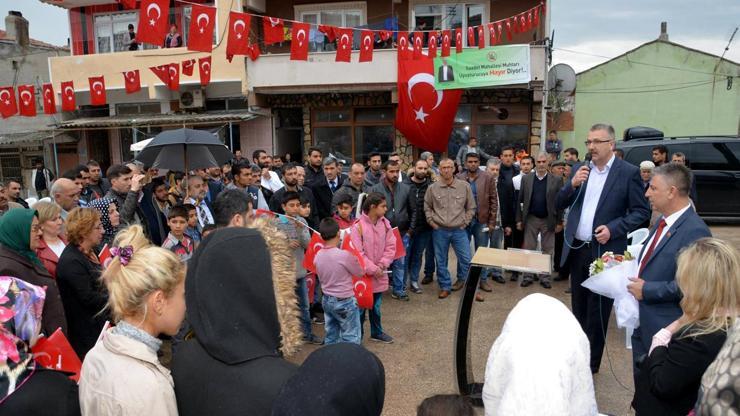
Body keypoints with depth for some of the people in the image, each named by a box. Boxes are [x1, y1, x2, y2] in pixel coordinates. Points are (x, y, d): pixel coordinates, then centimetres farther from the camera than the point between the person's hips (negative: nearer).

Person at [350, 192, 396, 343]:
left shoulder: (385, 223, -1)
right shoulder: (358, 226, -18)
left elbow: (391, 246, 1)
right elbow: (357, 253, -19)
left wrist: (382, 265, -12)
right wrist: (373, 269, -17)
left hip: (380, 274, 5)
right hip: (363, 274, -5)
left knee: (376, 305, 20)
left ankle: (377, 332, 38)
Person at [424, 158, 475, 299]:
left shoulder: (464, 186, -2)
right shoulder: (432, 188, -1)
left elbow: (471, 207, 6)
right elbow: (427, 207, 10)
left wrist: (465, 222, -1)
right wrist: (431, 222, 0)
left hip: (459, 230, 0)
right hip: (439, 231, 0)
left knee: (466, 259, 2)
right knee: (441, 261, 8)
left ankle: (461, 280, 30)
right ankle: (445, 286, 24)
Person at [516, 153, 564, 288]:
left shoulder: (556, 180, -3)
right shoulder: (526, 179, 1)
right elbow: (520, 200, 1)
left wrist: (559, 222, -5)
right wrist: (519, 219, -2)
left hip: (548, 220, -1)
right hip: (531, 219, 1)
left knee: (548, 250, 7)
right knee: (529, 249, 7)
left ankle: (545, 277, 18)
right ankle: (527, 276, 17)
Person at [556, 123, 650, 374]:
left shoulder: (628, 172, -8)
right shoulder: (581, 170, 6)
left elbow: (642, 211, -7)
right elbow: (560, 205, 5)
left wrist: (613, 229, -19)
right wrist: (572, 184, -13)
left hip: (604, 251, -5)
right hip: (577, 249, 5)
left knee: (597, 310, 7)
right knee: (579, 306, 18)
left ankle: (590, 363, 21)